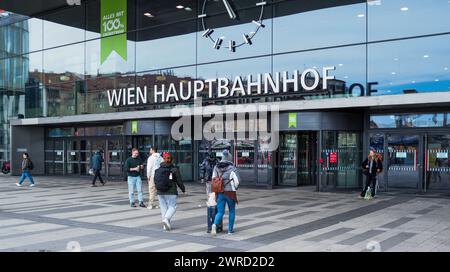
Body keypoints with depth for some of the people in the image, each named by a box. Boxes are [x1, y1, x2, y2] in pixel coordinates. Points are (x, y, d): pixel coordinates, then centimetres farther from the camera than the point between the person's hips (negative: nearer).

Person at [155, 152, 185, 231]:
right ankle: (166, 219, -21)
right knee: (172, 206, 3)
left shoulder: (158, 170, 3)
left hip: (160, 192, 4)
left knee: (163, 207, 11)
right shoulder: (174, 169, -8)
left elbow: (155, 182, 6)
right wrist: (183, 189, 10)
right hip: (171, 192, -4)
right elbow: (179, 181, -4)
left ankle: (166, 225, 12)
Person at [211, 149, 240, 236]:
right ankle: (230, 229, 20)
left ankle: (214, 225, -22)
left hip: (220, 193, 3)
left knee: (220, 212, 6)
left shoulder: (216, 168, 3)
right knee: (232, 211, 17)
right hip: (230, 193, -3)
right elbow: (236, 182, -10)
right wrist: (234, 188, 10)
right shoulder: (232, 168, -10)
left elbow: (213, 179, 4)